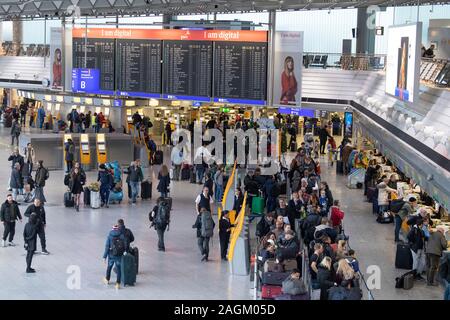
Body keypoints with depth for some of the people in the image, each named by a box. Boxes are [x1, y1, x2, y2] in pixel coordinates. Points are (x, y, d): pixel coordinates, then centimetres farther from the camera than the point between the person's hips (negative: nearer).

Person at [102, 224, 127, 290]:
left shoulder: (109, 236, -7)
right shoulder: (122, 236, -6)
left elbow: (107, 247, -10)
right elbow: (125, 245, -4)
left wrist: (104, 256, -7)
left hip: (111, 255, 0)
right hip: (119, 256, 0)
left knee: (109, 267, 21)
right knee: (119, 269, 7)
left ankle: (107, 280, 42)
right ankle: (118, 283, 2)